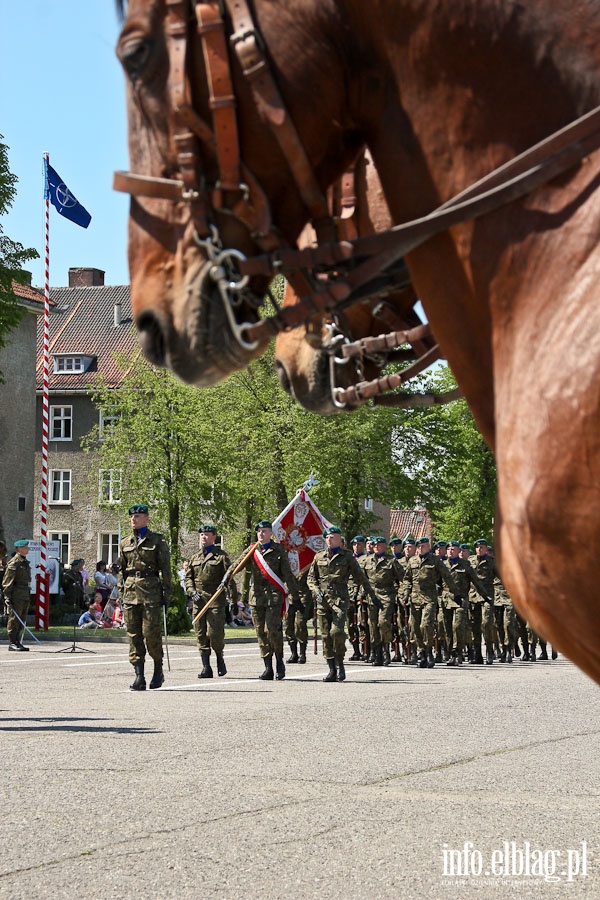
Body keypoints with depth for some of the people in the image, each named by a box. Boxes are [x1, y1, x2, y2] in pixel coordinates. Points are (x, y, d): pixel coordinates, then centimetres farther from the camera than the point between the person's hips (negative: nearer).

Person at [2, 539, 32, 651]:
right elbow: (7, 581, -13)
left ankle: (17, 642, 16)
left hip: (25, 596, 9)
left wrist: (28, 595, 22)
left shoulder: (25, 562, 17)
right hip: (16, 595, -9)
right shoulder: (14, 563, -10)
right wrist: (7, 596, -18)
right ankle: (12, 643, -2)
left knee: (22, 621, 10)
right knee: (14, 619, -5)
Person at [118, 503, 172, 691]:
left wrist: (167, 593, -4)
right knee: (133, 634, 0)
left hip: (150, 590, -4)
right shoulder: (125, 543, 15)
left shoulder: (157, 540, 3)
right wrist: (121, 593, 11)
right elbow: (121, 570, 18)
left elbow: (165, 568, 1)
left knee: (151, 632, -8)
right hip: (130, 591, 4)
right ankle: (139, 676, 1)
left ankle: (158, 670, 12)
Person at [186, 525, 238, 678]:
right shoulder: (195, 557, 17)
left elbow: (229, 577, 0)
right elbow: (188, 577, 18)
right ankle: (206, 667, 5)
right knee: (201, 634, 1)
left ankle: (220, 659, 14)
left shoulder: (221, 555, 4)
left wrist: (234, 599, -5)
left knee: (214, 633, -11)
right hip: (198, 600, 5)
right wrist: (192, 591, -1)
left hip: (216, 598, -4)